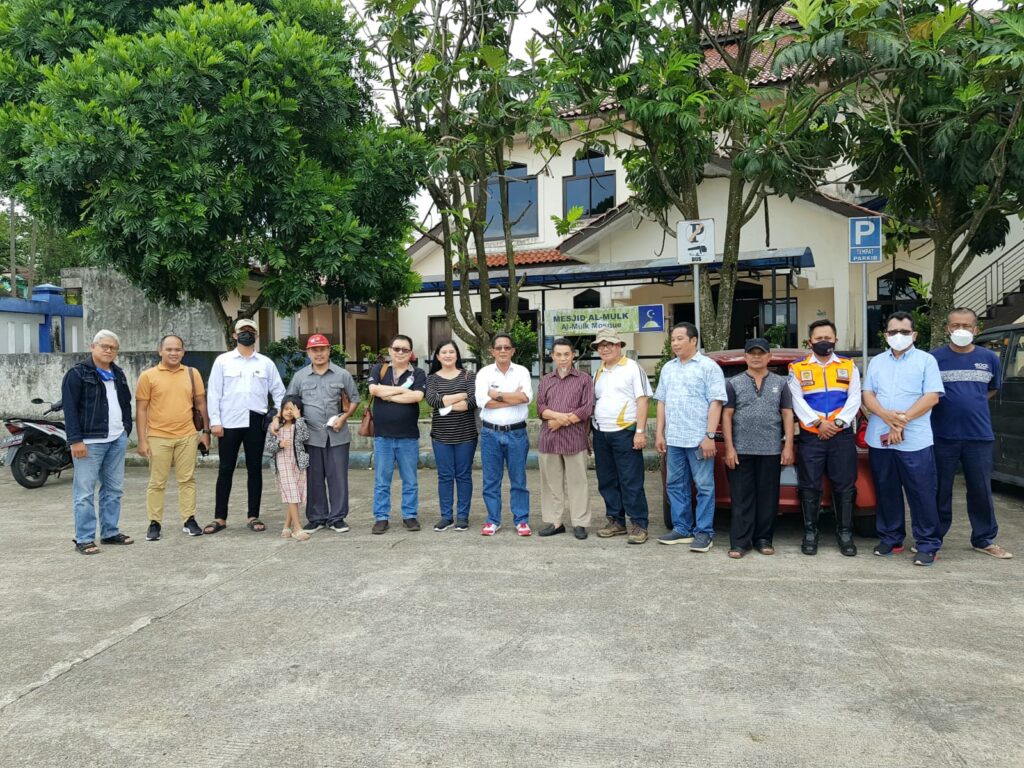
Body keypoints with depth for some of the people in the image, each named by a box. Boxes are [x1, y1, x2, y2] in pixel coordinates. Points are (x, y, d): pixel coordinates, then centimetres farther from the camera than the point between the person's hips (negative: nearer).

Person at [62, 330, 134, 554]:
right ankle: (84, 539, 3)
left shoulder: (118, 374, 16)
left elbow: (126, 403, 25)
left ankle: (110, 532, 21)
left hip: (117, 441, 7)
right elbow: (69, 408, -11)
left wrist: (126, 428, 13)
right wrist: (76, 440, -17)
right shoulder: (78, 373, -5)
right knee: (85, 492, -2)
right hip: (89, 441, -7)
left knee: (114, 489, 12)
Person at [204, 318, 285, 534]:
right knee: (226, 470, 4)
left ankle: (253, 516, 14)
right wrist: (215, 421, -6)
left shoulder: (266, 363, 9)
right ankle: (220, 518, 12)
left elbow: (279, 392, 9)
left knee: (255, 469, 6)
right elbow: (214, 393, 2)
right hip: (229, 423, -1)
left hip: (256, 423, 1)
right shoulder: (223, 361, 6)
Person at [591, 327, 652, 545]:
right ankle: (616, 521, 22)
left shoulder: (632, 368, -2)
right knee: (607, 482, 11)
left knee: (631, 482, -4)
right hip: (600, 434, 7)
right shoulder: (598, 373, 17)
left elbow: (642, 400, -8)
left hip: (625, 433, -7)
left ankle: (638, 525, 2)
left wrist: (640, 431, -16)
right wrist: (588, 432, 13)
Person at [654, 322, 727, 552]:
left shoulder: (708, 367, -5)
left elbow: (715, 403, -10)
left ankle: (704, 532, 7)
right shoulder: (668, 368, 14)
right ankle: (681, 529, 21)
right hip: (673, 439, 7)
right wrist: (660, 433, 11)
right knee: (675, 485, 11)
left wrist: (709, 436, -16)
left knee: (704, 487, 0)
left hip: (698, 439, -6)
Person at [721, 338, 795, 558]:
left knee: (768, 497, 5)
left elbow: (787, 415, 8)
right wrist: (729, 448, -4)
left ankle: (764, 539, 16)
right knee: (742, 498, 0)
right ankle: (740, 542, 4)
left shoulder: (780, 383, 11)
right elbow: (726, 416, 3)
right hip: (741, 450, -1)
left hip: (771, 451, 1)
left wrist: (788, 446, -1)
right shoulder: (734, 383, 6)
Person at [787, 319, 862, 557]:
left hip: (843, 435, 1)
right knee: (810, 486, 2)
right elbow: (797, 402, -2)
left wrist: (837, 422, -12)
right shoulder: (798, 369, 7)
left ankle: (845, 533, 15)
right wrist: (818, 423, -14)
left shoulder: (849, 367, 11)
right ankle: (810, 532, 13)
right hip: (810, 437, -1)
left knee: (845, 486, 3)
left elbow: (854, 399, 1)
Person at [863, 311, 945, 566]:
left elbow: (931, 397, -6)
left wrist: (902, 420, -13)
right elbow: (868, 396, 6)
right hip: (879, 440, 4)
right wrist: (888, 417, -12)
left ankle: (928, 545, 7)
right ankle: (891, 539, 21)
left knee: (922, 494, -2)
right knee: (886, 492, 10)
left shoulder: (926, 360, 3)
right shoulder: (876, 362, 14)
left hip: (915, 441, -4)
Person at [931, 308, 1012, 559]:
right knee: (940, 490, 6)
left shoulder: (989, 358, 6)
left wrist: (971, 404, 7)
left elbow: (992, 389, 21)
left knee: (981, 491, 10)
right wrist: (952, 406, -2)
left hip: (980, 436, 2)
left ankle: (984, 539, 24)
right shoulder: (934, 358, -3)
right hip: (943, 436, -2)